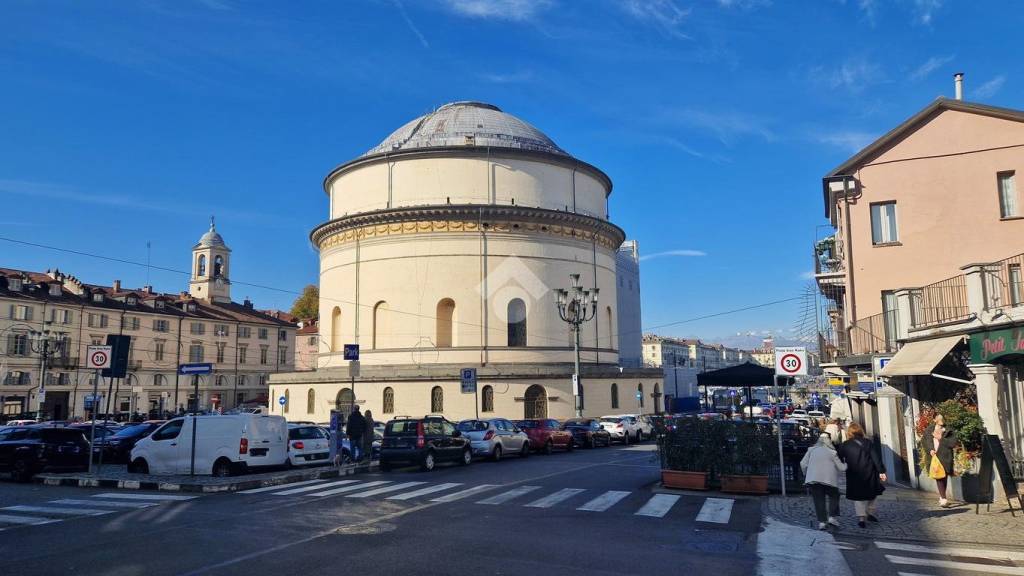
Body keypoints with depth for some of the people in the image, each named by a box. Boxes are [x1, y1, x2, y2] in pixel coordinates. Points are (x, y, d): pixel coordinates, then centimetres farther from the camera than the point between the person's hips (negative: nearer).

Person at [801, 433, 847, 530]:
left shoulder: (812, 450, 8)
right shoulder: (832, 452, 3)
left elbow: (803, 464, 6)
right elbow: (841, 468, 5)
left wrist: (806, 474, 22)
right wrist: (846, 464, 27)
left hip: (813, 479, 2)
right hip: (829, 480, -2)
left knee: (819, 500, 6)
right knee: (834, 497, 19)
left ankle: (822, 521, 3)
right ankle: (832, 517, 8)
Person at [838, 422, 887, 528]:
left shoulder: (844, 445, -3)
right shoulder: (868, 443, -1)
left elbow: (839, 461, 2)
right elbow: (876, 458, -5)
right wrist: (881, 471, -3)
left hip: (854, 476, -1)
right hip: (870, 474, 1)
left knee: (857, 497, 7)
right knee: (872, 494, 23)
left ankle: (861, 517, -4)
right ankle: (870, 513, 26)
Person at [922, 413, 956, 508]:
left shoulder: (948, 432, 6)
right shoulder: (928, 431, 8)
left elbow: (953, 443, -4)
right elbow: (924, 441, 7)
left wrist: (941, 438, -10)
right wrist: (930, 450, -8)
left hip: (945, 458, 1)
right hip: (934, 457, -1)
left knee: (944, 478, 7)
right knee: (938, 478, -10)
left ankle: (942, 497, 23)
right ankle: (943, 499, -11)